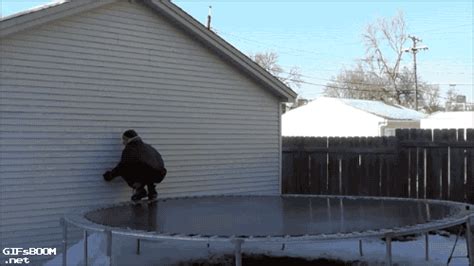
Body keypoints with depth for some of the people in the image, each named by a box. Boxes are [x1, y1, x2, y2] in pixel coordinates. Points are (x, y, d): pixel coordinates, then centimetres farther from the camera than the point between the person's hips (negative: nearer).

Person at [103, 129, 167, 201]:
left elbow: (122, 165, 1)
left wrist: (111, 175, 16)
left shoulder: (129, 149, 4)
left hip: (147, 175, -7)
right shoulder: (147, 146, 24)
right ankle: (152, 191, 25)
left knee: (123, 171, 8)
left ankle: (139, 190, 2)